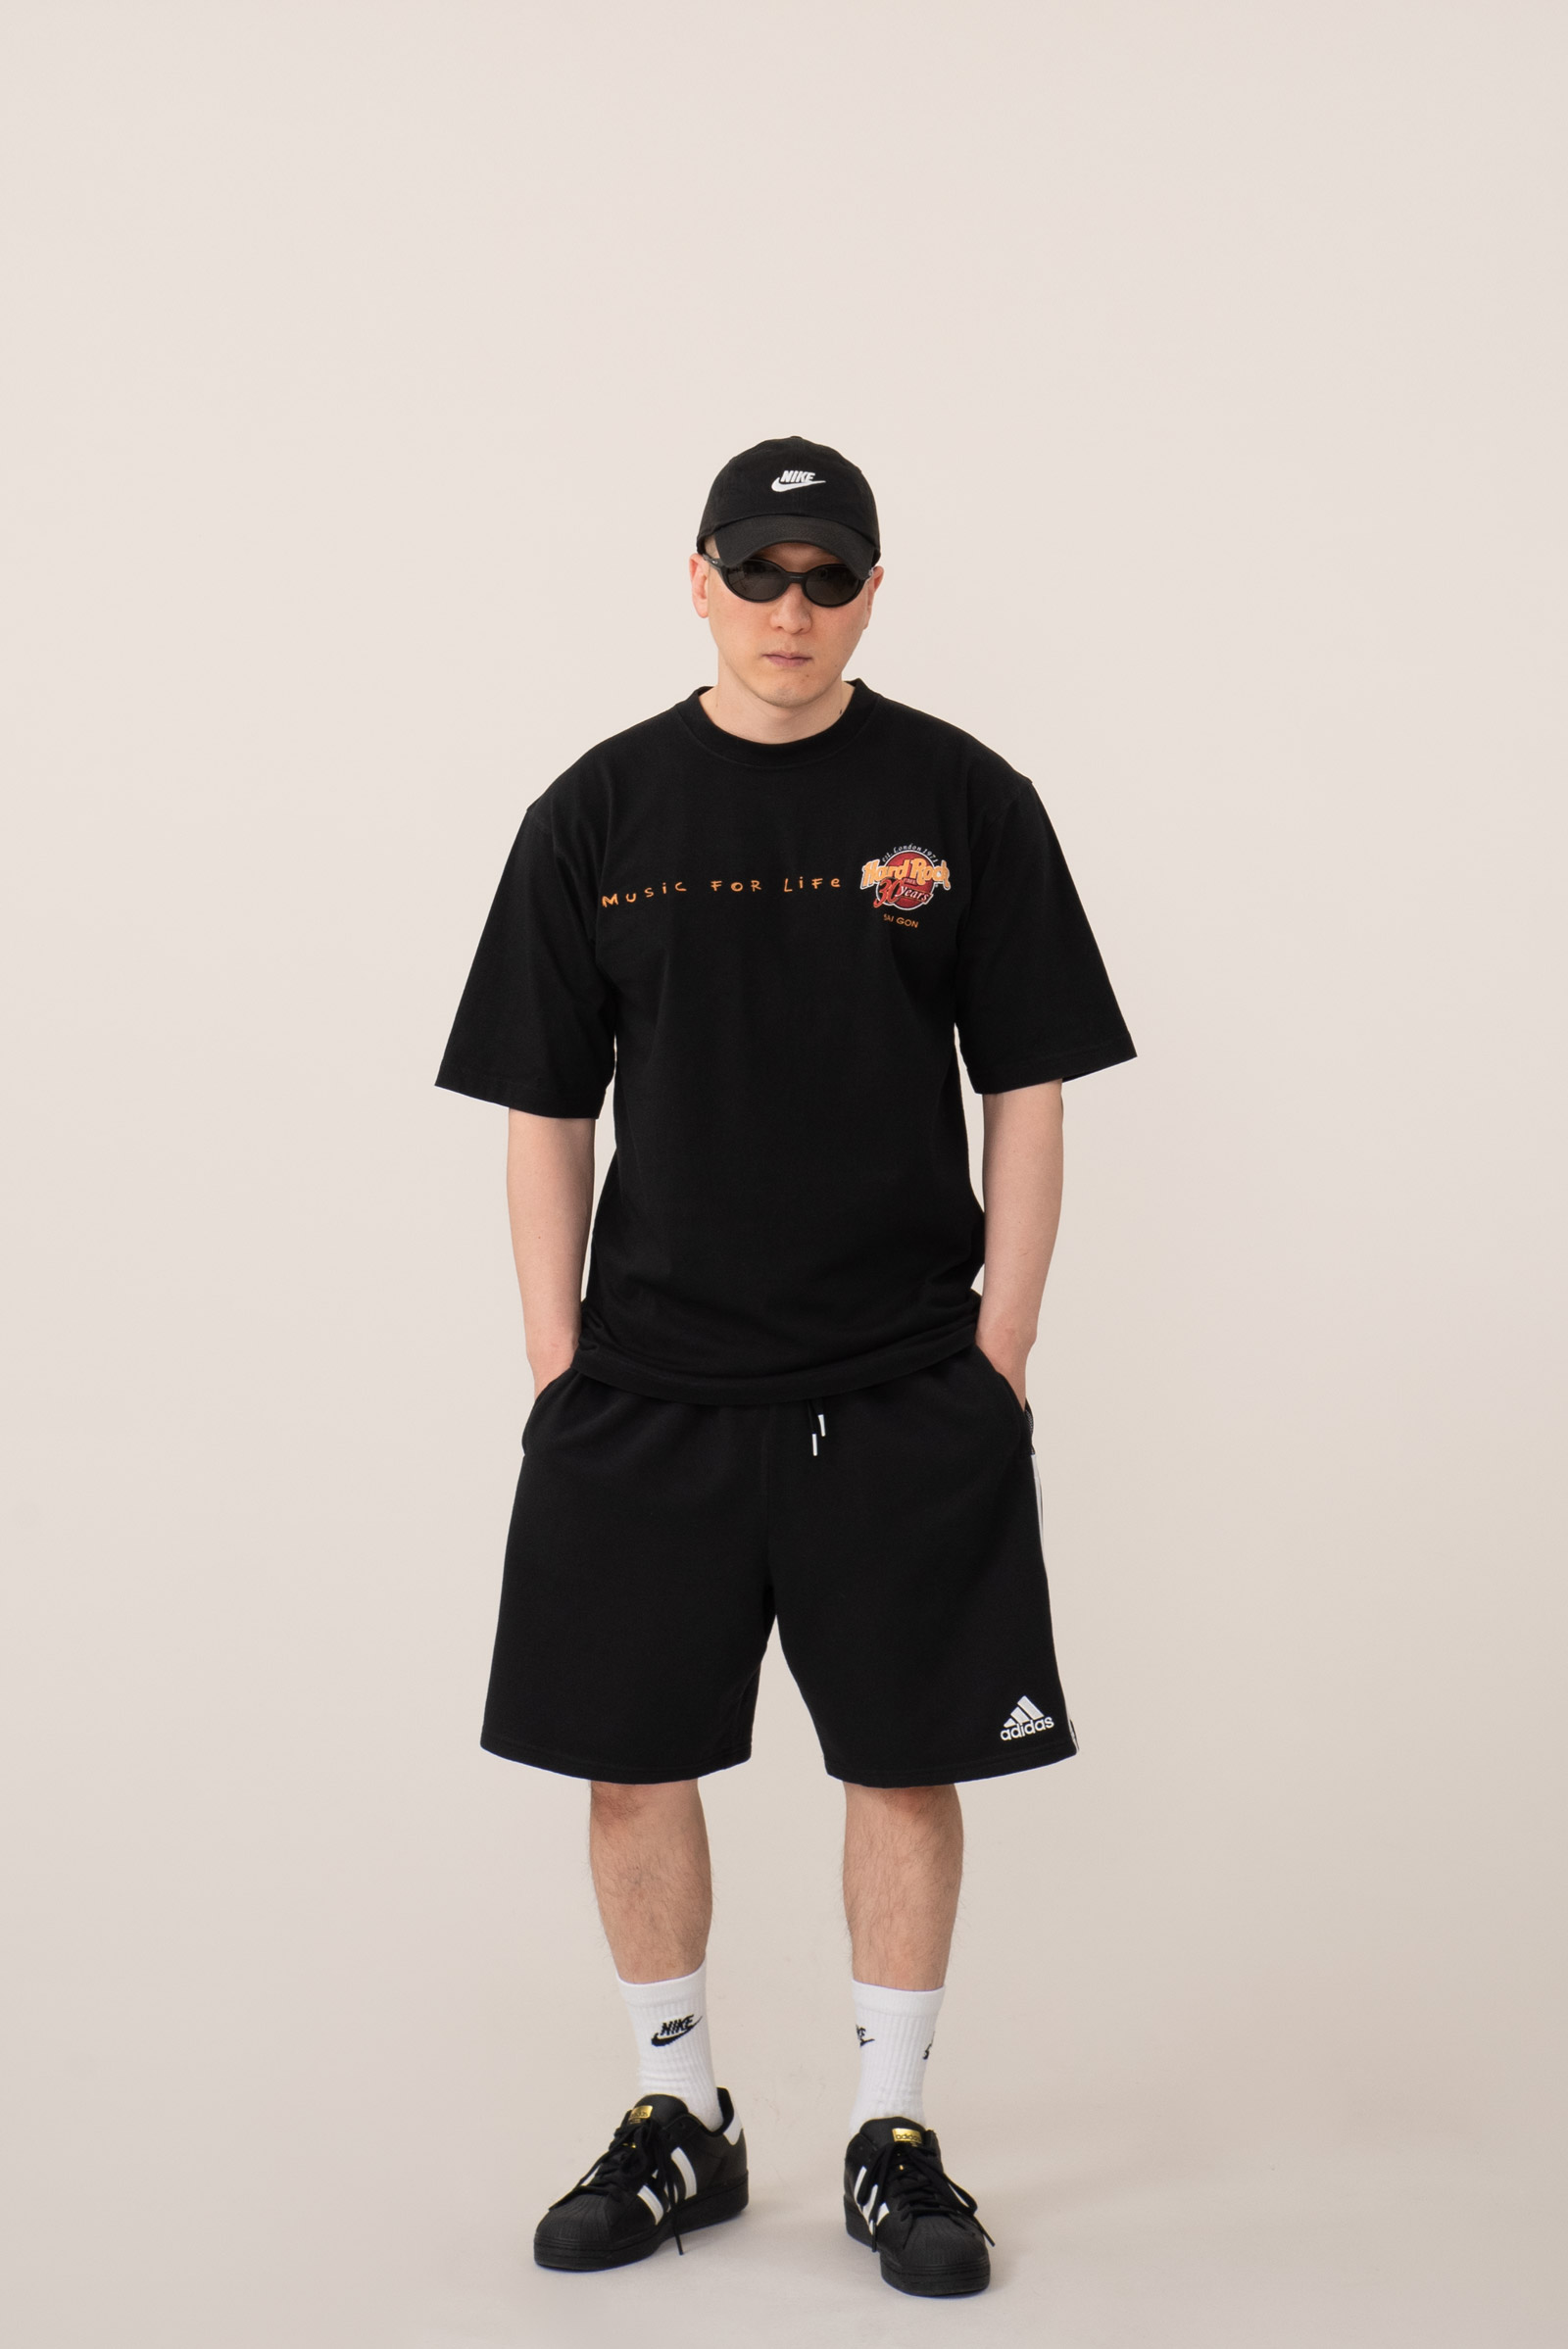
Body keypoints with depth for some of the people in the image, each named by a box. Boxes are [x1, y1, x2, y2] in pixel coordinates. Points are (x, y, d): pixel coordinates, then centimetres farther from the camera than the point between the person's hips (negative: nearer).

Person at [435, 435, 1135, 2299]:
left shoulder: (963, 801, 2)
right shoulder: (600, 813, 4)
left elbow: (1028, 1092, 3)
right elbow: (545, 1109, 6)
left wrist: (998, 1356, -3)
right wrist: (559, 1370, 1)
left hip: (905, 1387, -1)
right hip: (646, 1381, 1)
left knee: (905, 1759, 4)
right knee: (630, 1755, 6)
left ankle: (893, 2137, 20)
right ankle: (678, 2121, 24)